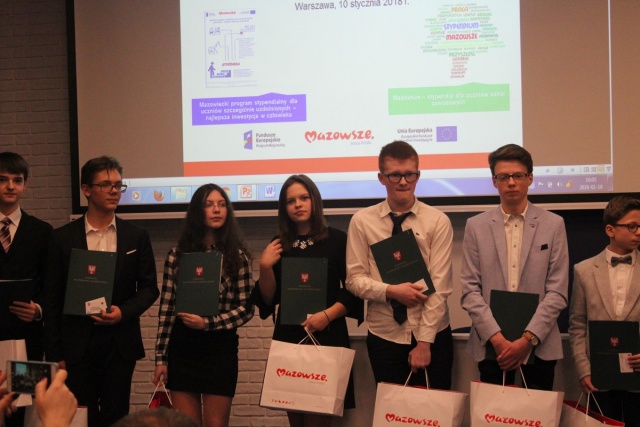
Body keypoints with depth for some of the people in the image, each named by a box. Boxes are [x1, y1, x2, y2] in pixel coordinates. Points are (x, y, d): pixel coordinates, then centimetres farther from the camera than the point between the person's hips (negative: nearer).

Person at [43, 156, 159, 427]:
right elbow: (52, 299, 1)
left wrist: (124, 311, -12)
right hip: (77, 343, -1)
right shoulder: (63, 238, 1)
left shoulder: (137, 237, 5)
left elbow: (149, 288, 8)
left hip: (120, 343, 1)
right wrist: (54, 354, -2)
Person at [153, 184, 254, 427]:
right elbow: (166, 308, 3)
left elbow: (246, 308, -2)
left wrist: (208, 323, -16)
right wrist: (161, 357, 0)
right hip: (182, 347, 1)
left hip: (220, 349, -1)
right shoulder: (178, 254, 3)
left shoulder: (237, 256, 1)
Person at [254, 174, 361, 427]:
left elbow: (353, 290, -3)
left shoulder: (337, 240, 0)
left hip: (327, 337, -3)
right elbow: (268, 300, 6)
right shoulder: (278, 246, 9)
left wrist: (328, 314, -16)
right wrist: (265, 267, -9)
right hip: (288, 338, 4)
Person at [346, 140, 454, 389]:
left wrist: (425, 342, -12)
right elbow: (354, 279, -1)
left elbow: (440, 285, -8)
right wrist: (391, 291, -18)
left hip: (433, 335, 0)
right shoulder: (362, 221, 0)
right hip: (384, 337, 1)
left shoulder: (438, 221, -3)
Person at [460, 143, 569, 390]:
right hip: (490, 345, 1)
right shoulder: (476, 226, 6)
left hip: (539, 346, 0)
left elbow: (557, 292, -1)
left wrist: (528, 338, -11)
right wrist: (496, 337, -11)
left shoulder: (553, 225, 4)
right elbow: (470, 290, 1)